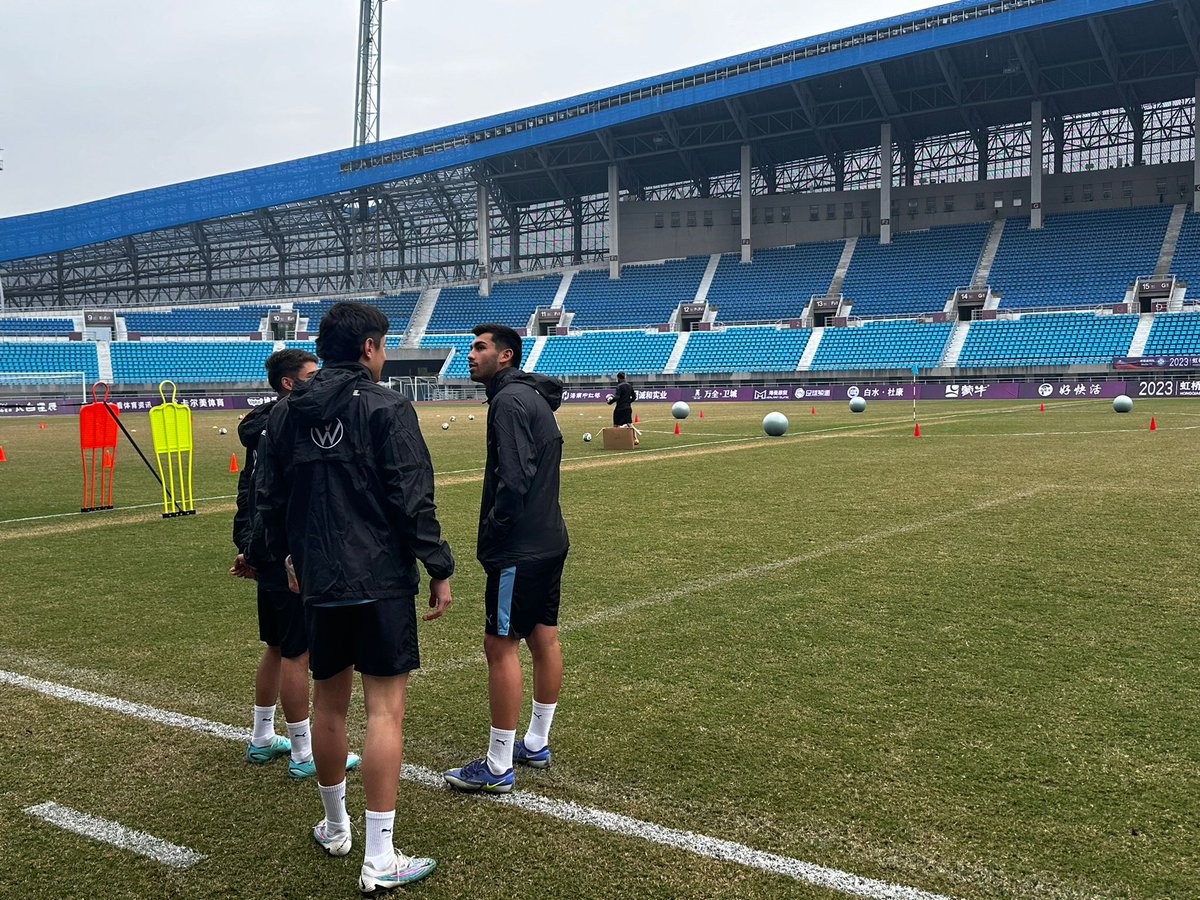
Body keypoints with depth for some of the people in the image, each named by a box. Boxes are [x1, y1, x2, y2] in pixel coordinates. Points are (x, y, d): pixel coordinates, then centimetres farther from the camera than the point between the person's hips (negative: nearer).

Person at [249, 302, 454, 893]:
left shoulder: (285, 415, 8)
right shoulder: (386, 408, -9)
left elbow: (270, 500, 15)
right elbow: (413, 500, -14)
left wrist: (287, 555, 31)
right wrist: (439, 569, -5)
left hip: (319, 583, 6)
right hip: (382, 580, -6)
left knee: (329, 704, 18)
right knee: (385, 710, -2)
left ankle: (334, 827, 35)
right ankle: (380, 861, 1)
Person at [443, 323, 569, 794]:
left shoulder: (510, 400, -15)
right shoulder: (536, 398, 16)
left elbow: (514, 478, -24)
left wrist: (491, 533, -14)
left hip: (520, 548, -10)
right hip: (550, 540, 10)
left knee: (501, 646, -4)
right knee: (543, 639, 15)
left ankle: (497, 768, 2)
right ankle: (536, 743, 27)